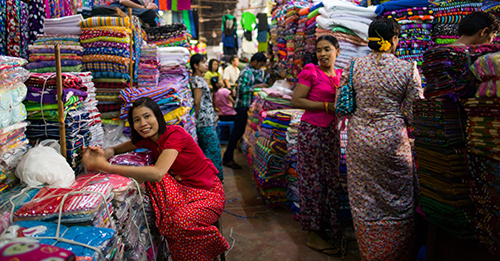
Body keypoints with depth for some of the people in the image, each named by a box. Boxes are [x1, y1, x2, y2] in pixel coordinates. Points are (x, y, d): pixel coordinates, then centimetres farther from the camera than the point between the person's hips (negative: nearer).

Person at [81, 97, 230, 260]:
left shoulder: (175, 134, -23)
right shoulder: (147, 139, 1)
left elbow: (158, 173, -37)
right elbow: (116, 149, 12)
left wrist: (105, 167, -38)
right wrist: (103, 154, -16)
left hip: (209, 193, -7)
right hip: (182, 187, 7)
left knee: (183, 222, -34)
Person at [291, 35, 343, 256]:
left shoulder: (339, 75, 12)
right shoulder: (310, 71, -7)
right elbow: (296, 100, -14)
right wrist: (327, 106, -16)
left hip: (332, 132, 7)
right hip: (312, 130, -7)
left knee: (331, 180, 11)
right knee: (313, 182, 0)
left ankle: (324, 227, 26)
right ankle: (313, 234, 11)